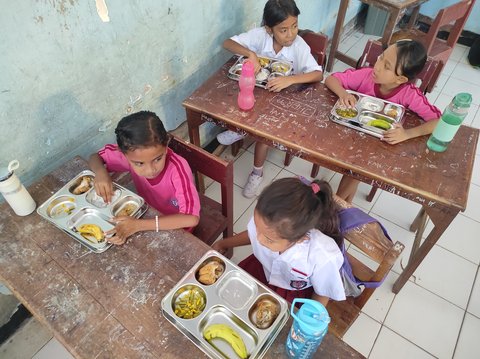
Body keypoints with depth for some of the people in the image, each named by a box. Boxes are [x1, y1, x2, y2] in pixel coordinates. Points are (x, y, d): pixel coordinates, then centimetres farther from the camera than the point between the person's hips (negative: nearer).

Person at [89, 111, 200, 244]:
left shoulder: (177, 167, -33)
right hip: (149, 215, 5)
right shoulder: (132, 155, -21)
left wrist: (139, 225, -40)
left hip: (176, 227, -4)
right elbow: (95, 157, -3)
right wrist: (100, 172, -24)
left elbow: (191, 218, -38)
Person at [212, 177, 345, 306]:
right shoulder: (263, 224, -32)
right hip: (262, 269, 3)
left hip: (295, 295, -2)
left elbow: (322, 295, -16)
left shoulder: (324, 258, -42)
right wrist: (224, 243, 6)